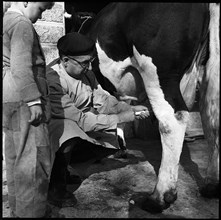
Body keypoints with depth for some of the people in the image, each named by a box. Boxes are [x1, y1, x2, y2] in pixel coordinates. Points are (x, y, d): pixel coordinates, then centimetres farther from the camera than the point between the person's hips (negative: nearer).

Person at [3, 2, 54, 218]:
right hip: (23, 102, -10)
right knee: (33, 159, -5)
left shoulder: (5, 20, 20)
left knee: (15, 157, 15)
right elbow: (21, 68, -20)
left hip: (9, 102, 10)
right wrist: (34, 100, -19)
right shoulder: (21, 23, -11)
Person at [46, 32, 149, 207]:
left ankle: (61, 164, 12)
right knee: (69, 130, -39)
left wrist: (130, 109, -11)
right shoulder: (51, 81, -31)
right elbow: (81, 120, -31)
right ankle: (56, 185, -14)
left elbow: (102, 99, 3)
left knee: (111, 142, -1)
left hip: (77, 127, 8)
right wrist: (120, 118, -28)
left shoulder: (85, 71, -7)